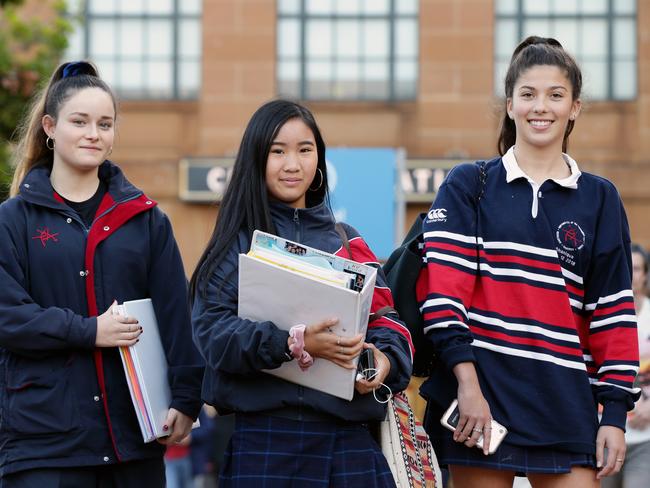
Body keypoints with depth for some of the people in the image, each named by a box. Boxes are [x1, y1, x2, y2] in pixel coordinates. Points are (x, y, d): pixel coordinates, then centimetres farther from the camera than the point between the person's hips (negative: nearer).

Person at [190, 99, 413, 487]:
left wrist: (385, 359, -12)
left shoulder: (346, 242, 16)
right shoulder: (239, 241, 4)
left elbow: (384, 317, 12)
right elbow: (213, 332, -8)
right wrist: (294, 343, -23)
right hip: (264, 437, -3)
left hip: (348, 437, 3)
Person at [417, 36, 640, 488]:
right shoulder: (469, 186, 6)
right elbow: (442, 288, -5)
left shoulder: (599, 200, 12)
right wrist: (466, 380, -16)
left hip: (565, 406, 2)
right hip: (479, 400, -1)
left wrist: (615, 412, 2)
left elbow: (613, 312, 9)